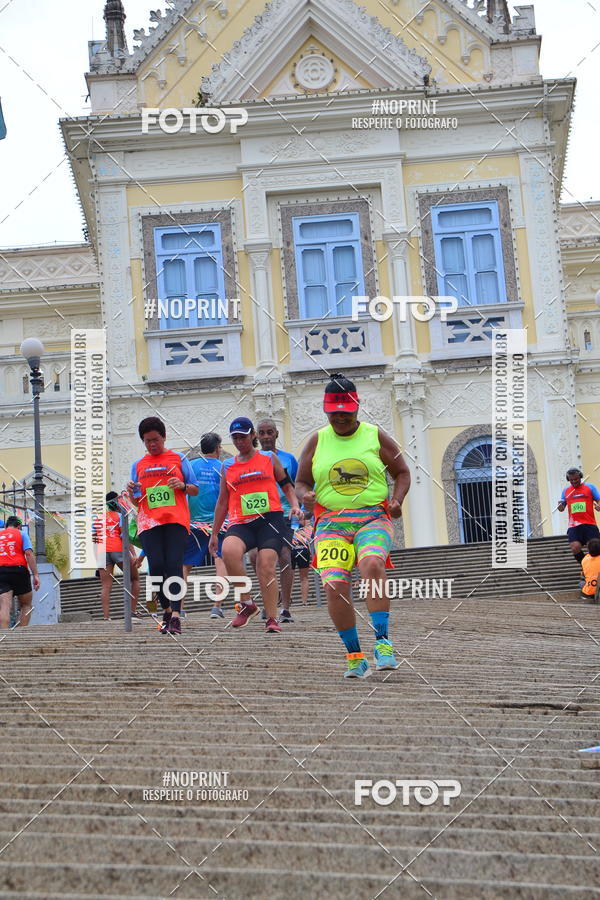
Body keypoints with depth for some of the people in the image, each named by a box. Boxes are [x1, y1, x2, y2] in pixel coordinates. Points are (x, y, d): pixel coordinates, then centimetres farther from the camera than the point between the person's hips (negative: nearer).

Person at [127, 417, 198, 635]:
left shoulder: (178, 459, 10)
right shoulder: (138, 465, 17)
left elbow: (195, 490, 11)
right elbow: (137, 502, 17)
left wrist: (182, 486, -10)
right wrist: (131, 492, -4)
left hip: (176, 520, -2)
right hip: (149, 522, 2)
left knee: (174, 565, -14)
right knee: (156, 566, -10)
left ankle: (175, 616, -18)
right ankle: (167, 610, 9)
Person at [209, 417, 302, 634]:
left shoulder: (269, 458, 11)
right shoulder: (228, 466, 17)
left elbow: (287, 486, 17)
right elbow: (222, 502, 21)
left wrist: (295, 506, -2)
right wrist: (214, 534, 20)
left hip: (270, 518, -2)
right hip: (241, 523, 2)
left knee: (266, 566, -16)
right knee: (228, 550, -29)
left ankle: (271, 619, -7)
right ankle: (247, 604, -15)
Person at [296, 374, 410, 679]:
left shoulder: (376, 436, 8)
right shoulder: (317, 441, 11)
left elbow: (402, 473, 15)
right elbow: (301, 482, 17)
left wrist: (396, 500, -4)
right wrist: (305, 496, -7)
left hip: (373, 518, -1)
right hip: (331, 523, 2)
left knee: (372, 564, -32)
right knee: (334, 585, -19)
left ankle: (382, 642, -26)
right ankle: (355, 656, -5)